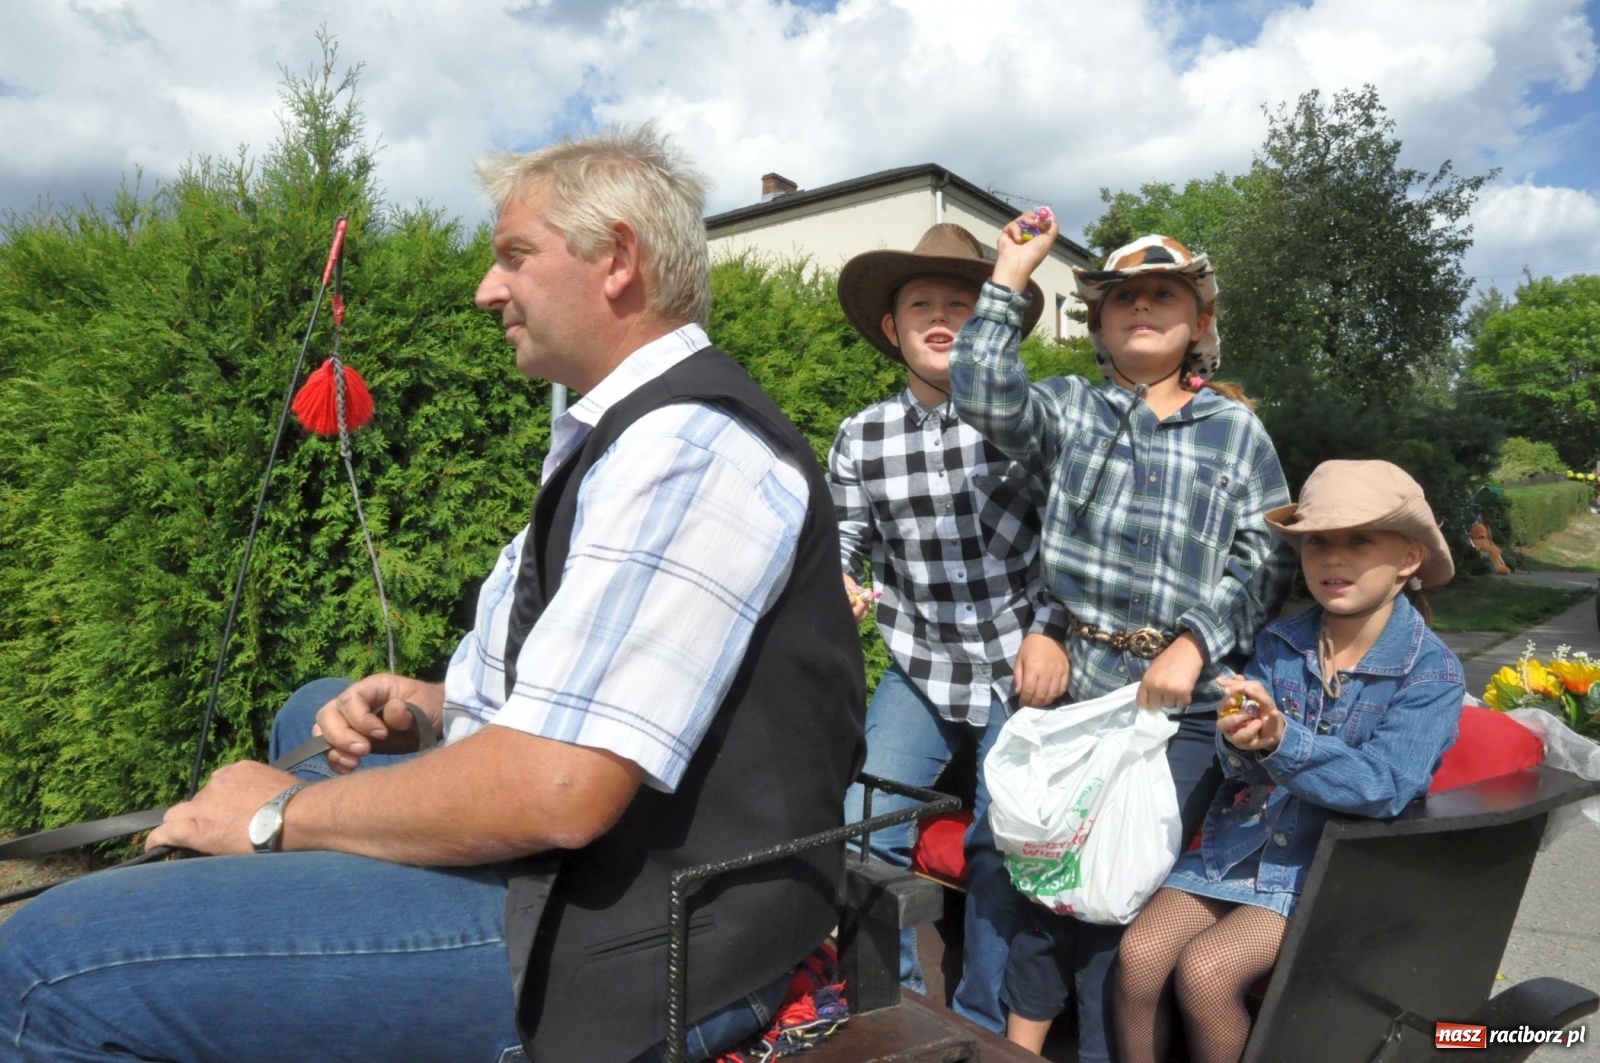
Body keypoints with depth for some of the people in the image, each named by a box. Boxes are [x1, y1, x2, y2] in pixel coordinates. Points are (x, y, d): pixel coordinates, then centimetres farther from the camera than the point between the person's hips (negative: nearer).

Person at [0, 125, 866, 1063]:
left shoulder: (686, 447, -21)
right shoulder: (641, 428, 14)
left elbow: (552, 792, -27)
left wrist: (283, 814, -11)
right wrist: (433, 704, 4)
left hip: (630, 936, -10)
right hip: (586, 845, 10)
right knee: (318, 714, 28)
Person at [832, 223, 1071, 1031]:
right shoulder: (861, 438, -1)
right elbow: (841, 545, 2)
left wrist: (1050, 631, -8)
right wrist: (834, 587, -19)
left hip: (1021, 666, -1)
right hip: (921, 662, 2)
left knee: (1003, 847, 1)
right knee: (864, 829, -6)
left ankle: (984, 1026, 27)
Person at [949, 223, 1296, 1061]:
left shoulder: (1237, 431, 10)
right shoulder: (1070, 409, 9)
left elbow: (1266, 558, 3)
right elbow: (985, 394, -11)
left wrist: (1196, 641, -11)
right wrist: (1010, 275, -7)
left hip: (1185, 701, 0)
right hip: (1076, 683, 1)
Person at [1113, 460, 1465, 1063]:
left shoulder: (1432, 672, -9)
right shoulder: (1280, 643, 0)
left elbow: (1385, 788, -20)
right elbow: (1242, 772, -4)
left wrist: (1281, 742, -35)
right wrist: (1240, 744, -28)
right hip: (1240, 840, 4)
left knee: (1205, 971, -21)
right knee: (1139, 953, -14)